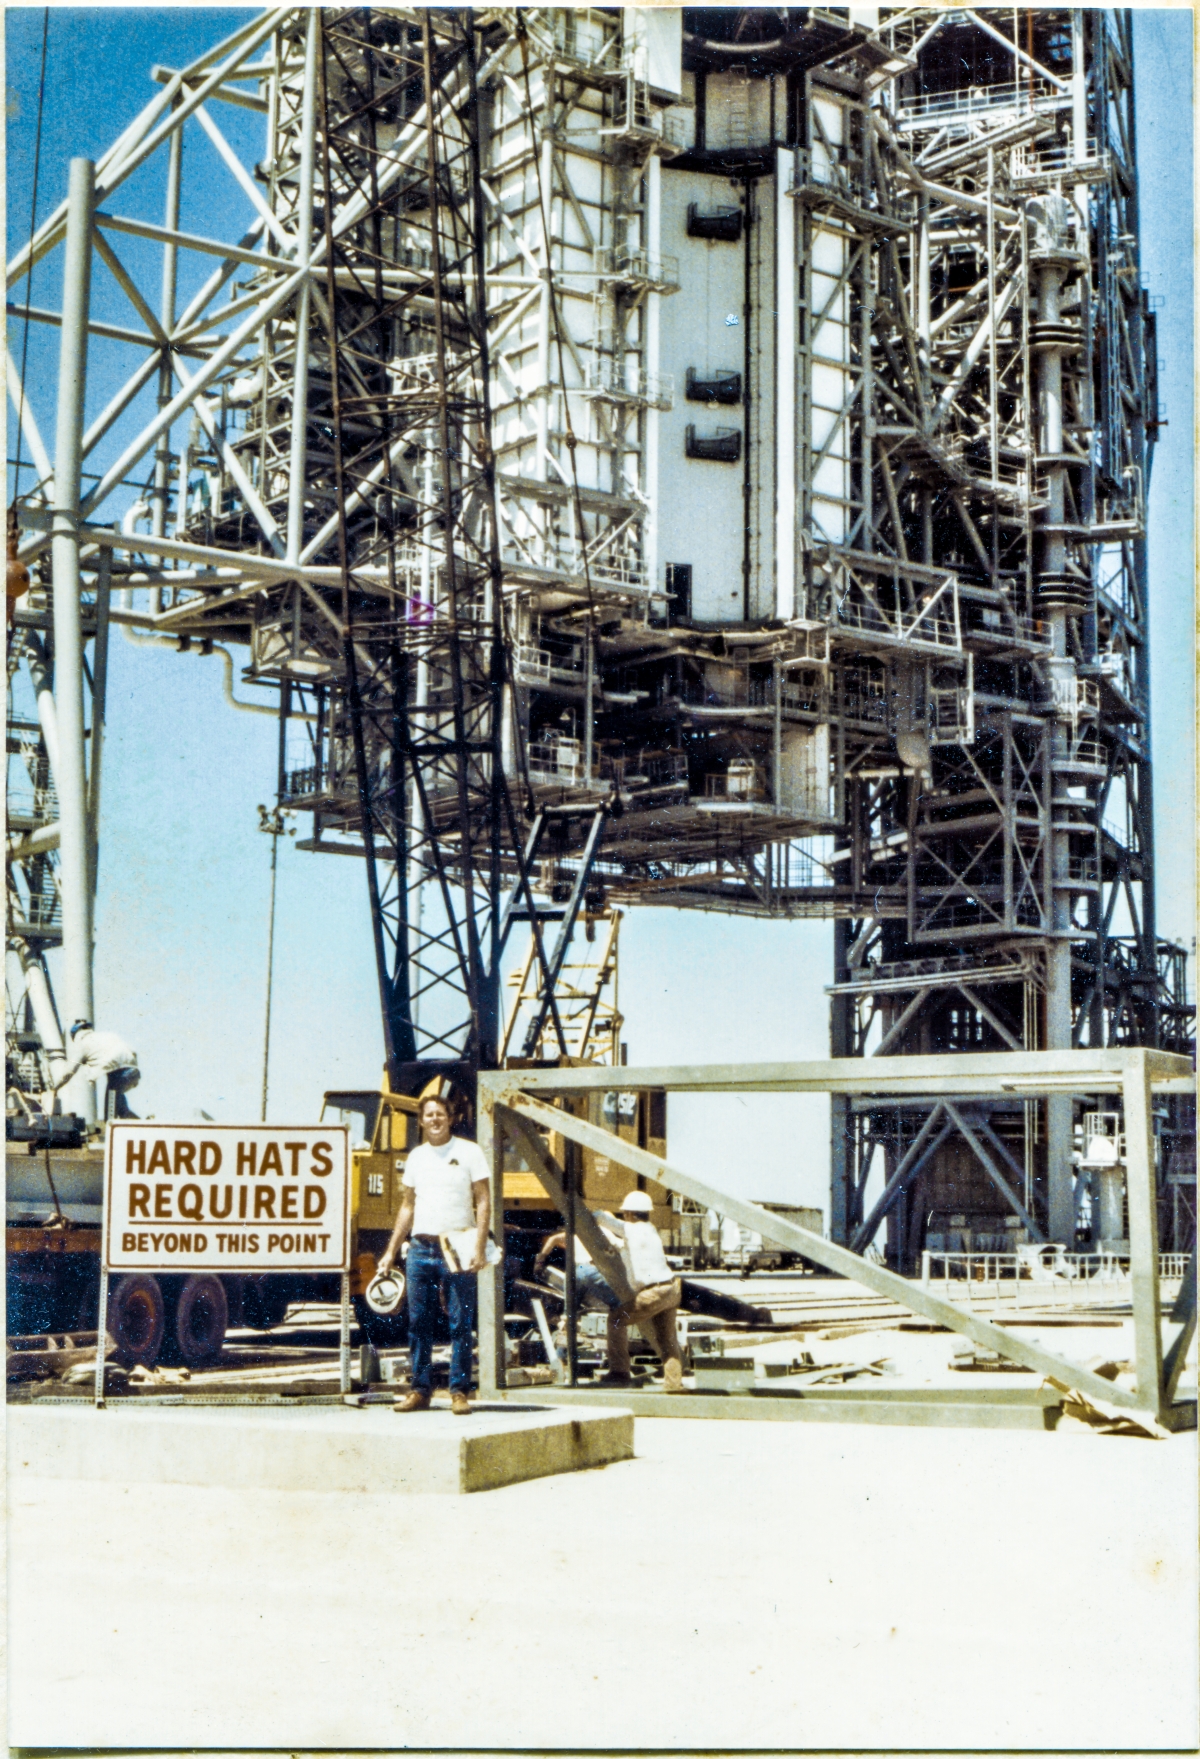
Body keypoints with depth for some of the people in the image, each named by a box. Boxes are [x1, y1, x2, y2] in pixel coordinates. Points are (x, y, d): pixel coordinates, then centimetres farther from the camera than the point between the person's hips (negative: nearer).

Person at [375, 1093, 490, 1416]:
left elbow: (483, 1202, -3)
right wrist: (390, 1252, 15)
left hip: (456, 1249, -4)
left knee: (460, 1324, -3)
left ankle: (459, 1391, 3)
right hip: (420, 1248, 4)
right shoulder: (416, 1157, 14)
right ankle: (420, 1390, 12)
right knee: (418, 1323, 5)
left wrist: (479, 1246, -14)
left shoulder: (468, 1152, 0)